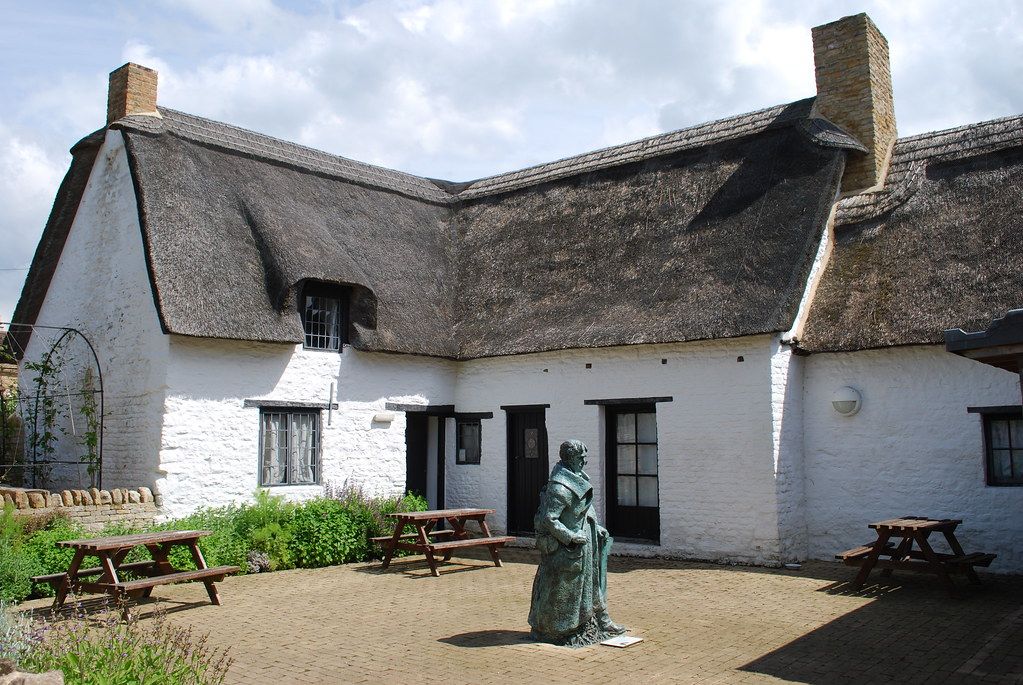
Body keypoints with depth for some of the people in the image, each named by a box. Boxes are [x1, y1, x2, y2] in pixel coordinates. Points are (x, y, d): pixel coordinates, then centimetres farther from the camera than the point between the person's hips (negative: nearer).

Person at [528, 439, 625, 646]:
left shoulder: (578, 478, 4)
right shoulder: (559, 488, -26)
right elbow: (549, 519, -28)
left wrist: (596, 526, 12)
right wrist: (571, 537, -23)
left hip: (583, 537, 10)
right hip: (563, 546, -9)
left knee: (592, 580, 18)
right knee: (560, 588, 4)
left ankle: (601, 622, 31)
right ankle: (551, 629, 21)